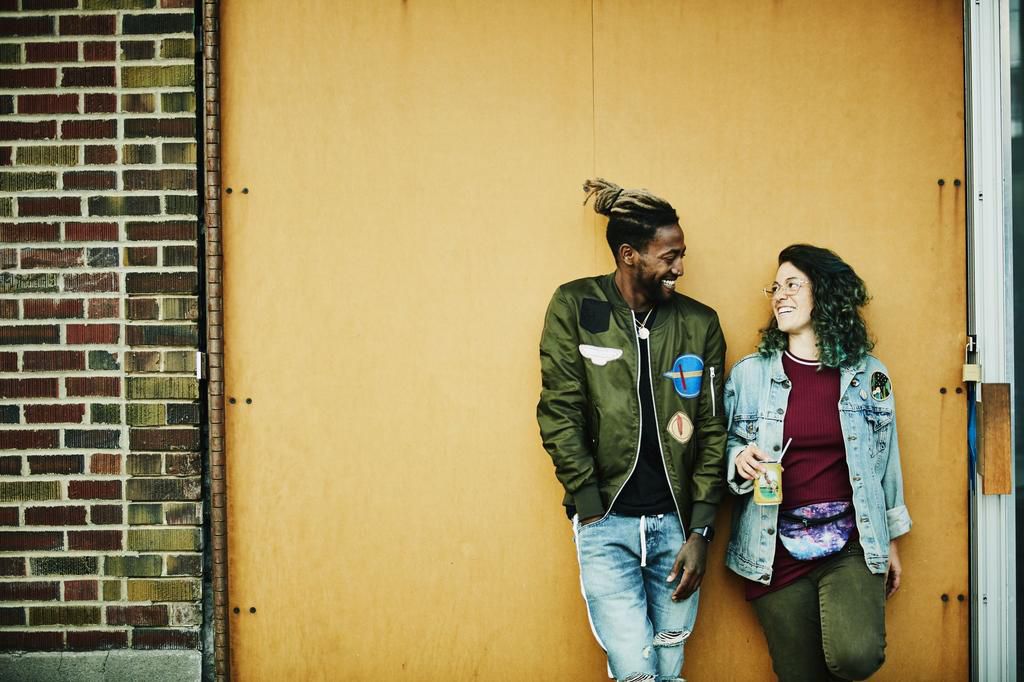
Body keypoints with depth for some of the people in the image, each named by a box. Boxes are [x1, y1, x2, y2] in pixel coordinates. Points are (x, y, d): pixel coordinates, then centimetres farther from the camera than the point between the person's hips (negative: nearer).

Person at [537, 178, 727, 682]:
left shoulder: (700, 323, 5)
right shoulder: (574, 307, -2)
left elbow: (712, 429, 5)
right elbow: (560, 413, -4)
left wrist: (700, 530, -2)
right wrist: (592, 514, -8)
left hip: (677, 522, 3)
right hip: (607, 522, -2)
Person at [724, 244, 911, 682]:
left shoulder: (868, 374, 4)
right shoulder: (749, 373, 2)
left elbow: (885, 459, 11)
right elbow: (724, 447, 8)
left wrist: (891, 541, 14)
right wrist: (740, 459, -15)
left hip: (852, 545, 0)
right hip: (777, 550, 1)